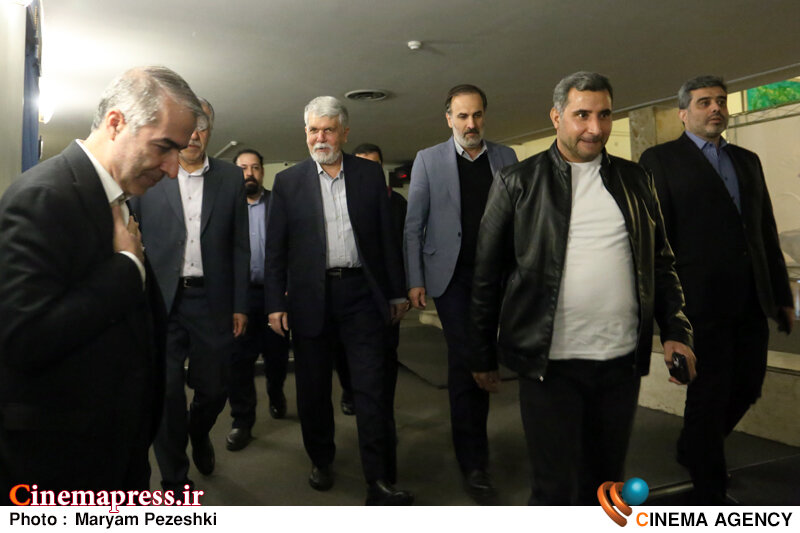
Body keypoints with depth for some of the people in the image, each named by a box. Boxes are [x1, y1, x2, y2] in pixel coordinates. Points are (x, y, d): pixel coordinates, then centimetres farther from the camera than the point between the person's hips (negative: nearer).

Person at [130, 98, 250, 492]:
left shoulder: (231, 178, 7)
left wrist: (240, 305, 3)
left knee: (213, 388, 9)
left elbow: (239, 247, 6)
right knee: (166, 392, 3)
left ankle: (198, 433, 44)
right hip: (160, 300, -1)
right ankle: (174, 480, 23)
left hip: (211, 301, 1)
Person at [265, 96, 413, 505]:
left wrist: (397, 292, 5)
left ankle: (380, 482, 4)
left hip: (360, 292, 0)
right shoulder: (288, 182, 6)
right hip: (310, 297, 1)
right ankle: (320, 460, 33)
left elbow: (387, 237, 6)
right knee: (313, 386, 12)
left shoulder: (370, 174, 7)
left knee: (372, 387, -3)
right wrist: (276, 303, -2)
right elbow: (275, 249, 3)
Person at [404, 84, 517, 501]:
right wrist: (415, 280, -6)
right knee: (464, 358, -5)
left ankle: (472, 439, 30)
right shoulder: (428, 160, 2)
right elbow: (413, 224, 0)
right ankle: (473, 461, 7)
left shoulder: (506, 158, 7)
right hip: (451, 275, -2)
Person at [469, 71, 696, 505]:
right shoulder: (517, 182, -2)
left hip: (622, 360, 4)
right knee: (557, 489, 2)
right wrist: (483, 356, 1)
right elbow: (486, 273, 0)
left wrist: (675, 331, 4)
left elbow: (661, 262, 15)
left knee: (607, 482, 18)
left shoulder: (634, 180, 10)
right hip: (550, 363, -4)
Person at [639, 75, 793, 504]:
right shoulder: (660, 159, -1)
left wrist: (782, 295, 14)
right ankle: (710, 493, 21)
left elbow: (767, 233, 17)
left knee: (748, 385, 14)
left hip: (751, 301, 6)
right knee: (709, 392, 3)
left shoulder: (747, 161, 17)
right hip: (702, 301, -6)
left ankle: (694, 449, 40)